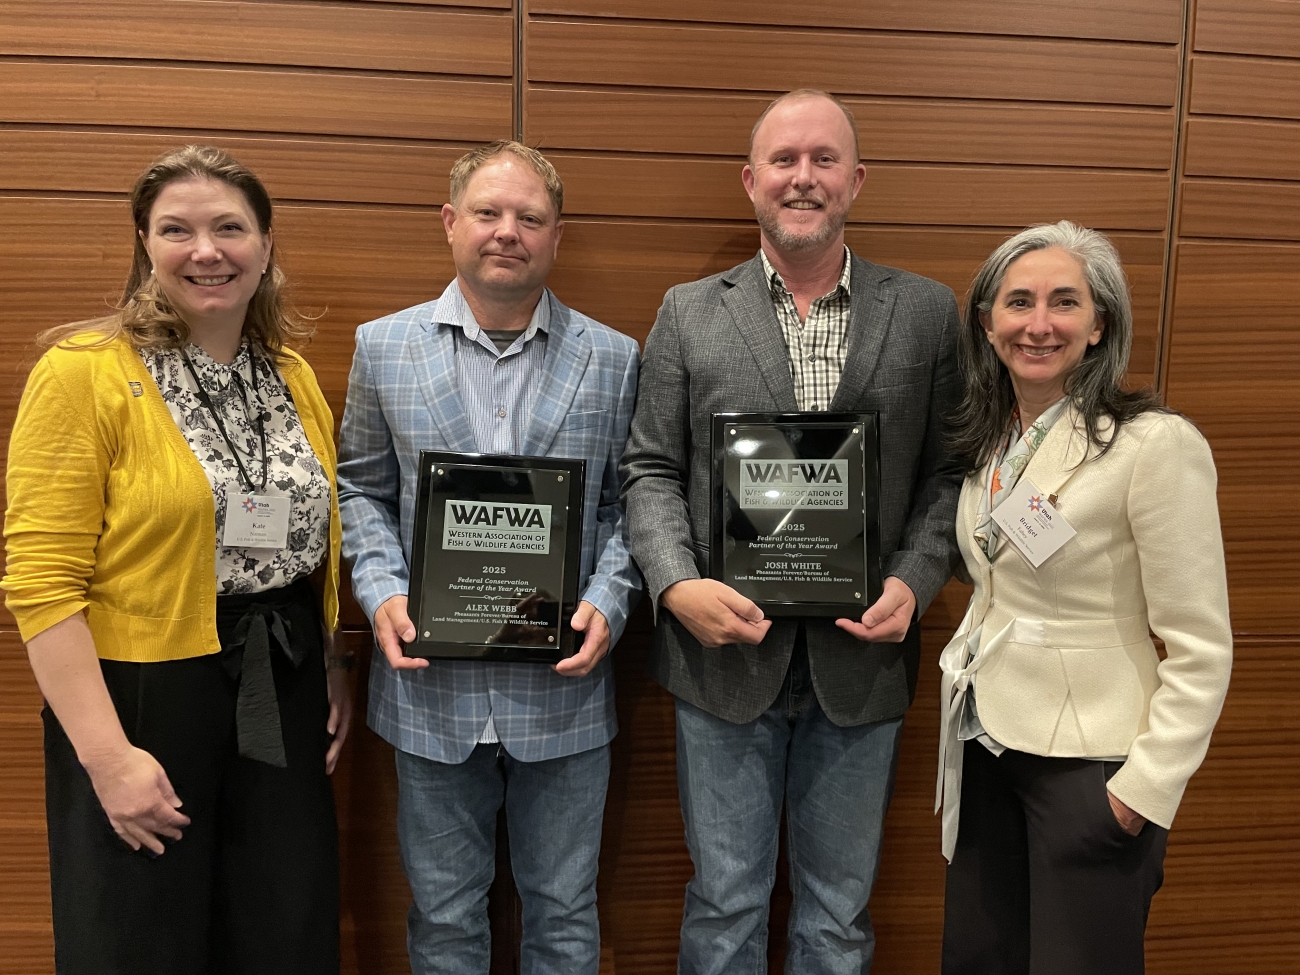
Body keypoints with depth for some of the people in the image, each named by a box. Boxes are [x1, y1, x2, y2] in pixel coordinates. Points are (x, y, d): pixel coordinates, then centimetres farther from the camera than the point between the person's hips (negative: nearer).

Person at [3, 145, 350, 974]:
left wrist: (333, 671, 6)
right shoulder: (82, 372, -10)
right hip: (142, 700, -5)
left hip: (281, 699, 5)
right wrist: (107, 754, -17)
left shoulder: (296, 379, 7)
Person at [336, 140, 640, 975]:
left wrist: (609, 601, -11)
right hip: (432, 682, 1)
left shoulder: (615, 359, 1)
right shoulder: (384, 348, 3)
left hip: (563, 684, 0)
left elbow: (628, 500, 4)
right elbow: (362, 489, 8)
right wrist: (382, 592, -7)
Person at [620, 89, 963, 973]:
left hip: (862, 658, 1)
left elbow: (948, 474, 4)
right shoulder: (688, 313, 3)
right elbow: (650, 470, 2)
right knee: (726, 902, 15)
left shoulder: (929, 313, 3)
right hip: (727, 648, 0)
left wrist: (914, 583, -11)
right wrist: (679, 585, -13)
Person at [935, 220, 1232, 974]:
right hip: (986, 746, 6)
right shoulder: (988, 440, 5)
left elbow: (1199, 649, -16)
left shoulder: (1157, 444, -17)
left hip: (1087, 764, -6)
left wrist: (1148, 787, -17)